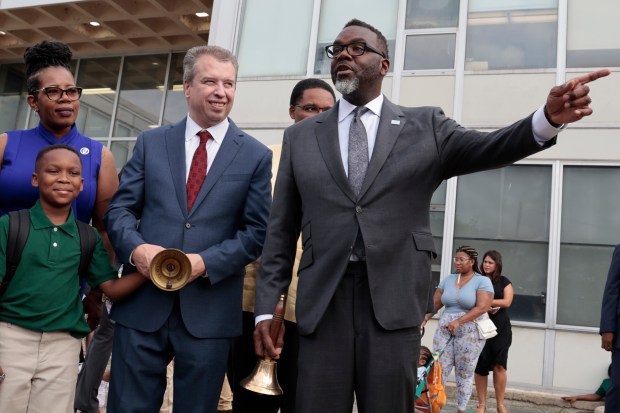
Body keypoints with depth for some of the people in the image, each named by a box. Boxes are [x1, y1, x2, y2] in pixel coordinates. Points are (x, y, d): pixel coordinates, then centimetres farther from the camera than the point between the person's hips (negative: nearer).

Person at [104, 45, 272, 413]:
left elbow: (257, 231, 0)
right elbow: (120, 208, 7)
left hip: (209, 310, -1)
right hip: (143, 302, 1)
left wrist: (206, 262, -14)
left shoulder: (256, 155, 4)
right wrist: (136, 248, -14)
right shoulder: (151, 143, 9)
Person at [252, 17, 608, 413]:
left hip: (395, 301, -1)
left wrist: (549, 118, -26)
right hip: (322, 302, 2)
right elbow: (281, 230, 10)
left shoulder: (426, 126, 9)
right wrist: (267, 306, 5)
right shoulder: (300, 136, 12)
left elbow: (486, 148, -7)